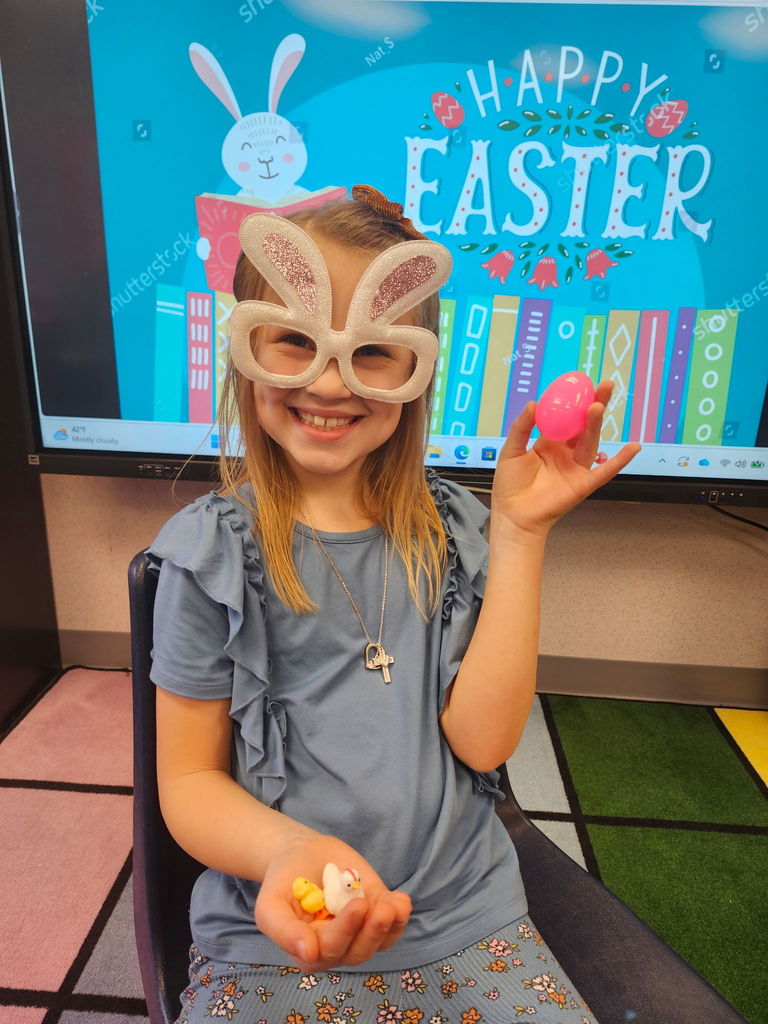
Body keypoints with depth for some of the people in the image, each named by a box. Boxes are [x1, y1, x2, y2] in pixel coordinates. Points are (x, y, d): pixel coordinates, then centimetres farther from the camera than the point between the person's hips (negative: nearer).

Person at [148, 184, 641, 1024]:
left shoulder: (453, 532, -4)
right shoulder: (211, 552, -10)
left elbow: (483, 740, -11)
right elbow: (188, 781, -4)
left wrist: (520, 533, -15)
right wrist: (290, 849, -25)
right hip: (272, 940, -2)